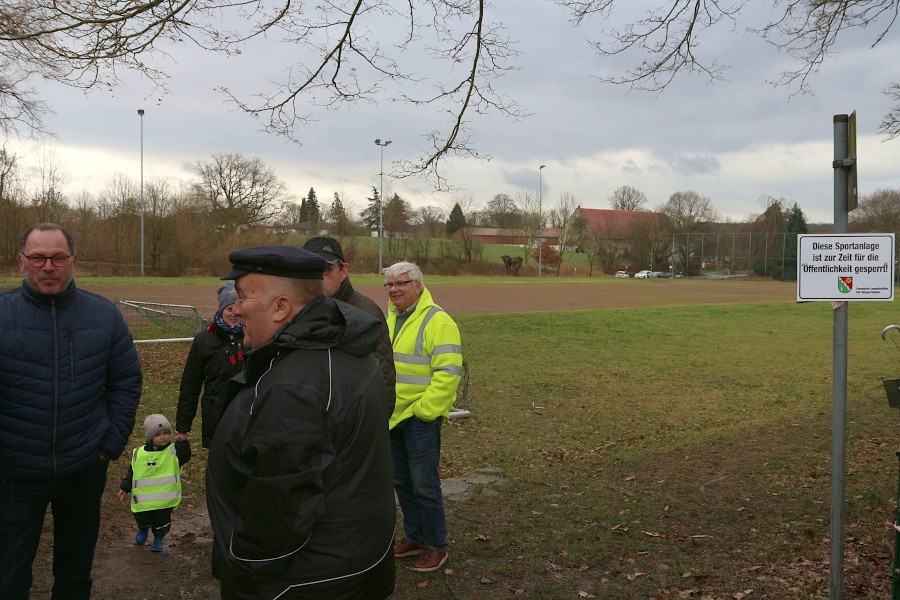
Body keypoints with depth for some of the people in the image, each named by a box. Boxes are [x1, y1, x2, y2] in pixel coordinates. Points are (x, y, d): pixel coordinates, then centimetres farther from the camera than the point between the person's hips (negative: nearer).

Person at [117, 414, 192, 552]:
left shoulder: (173, 451, -6)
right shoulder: (139, 453, 1)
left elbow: (185, 455, -23)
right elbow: (131, 472, 9)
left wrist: (182, 441, -32)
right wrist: (125, 487, 5)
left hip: (165, 498, -1)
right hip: (143, 499, 2)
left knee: (162, 522, 9)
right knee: (142, 519, 12)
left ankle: (158, 538, 36)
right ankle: (143, 530, 46)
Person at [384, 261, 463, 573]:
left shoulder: (437, 321, -14)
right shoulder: (391, 319, 12)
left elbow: (448, 373, -20)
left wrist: (423, 411, -19)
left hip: (421, 418, -8)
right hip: (393, 417, 8)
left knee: (424, 485, 0)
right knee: (401, 482, 17)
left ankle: (436, 546, 17)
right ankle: (414, 537, 33)